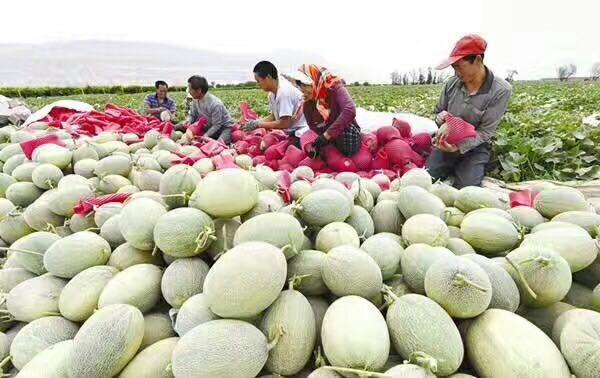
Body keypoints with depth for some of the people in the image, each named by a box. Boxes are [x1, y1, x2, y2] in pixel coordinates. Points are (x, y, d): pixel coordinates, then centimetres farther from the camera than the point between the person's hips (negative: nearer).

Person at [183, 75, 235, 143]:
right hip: (210, 127, 7)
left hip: (225, 127, -7)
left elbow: (216, 125, -25)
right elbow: (192, 115, 5)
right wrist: (188, 120, -18)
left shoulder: (215, 104, -30)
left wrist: (204, 137, -32)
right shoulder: (196, 100, -8)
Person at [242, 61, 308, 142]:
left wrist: (259, 124, -13)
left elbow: (284, 124, -21)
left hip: (300, 134, -8)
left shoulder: (284, 92, -21)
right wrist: (255, 122, -1)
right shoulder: (272, 93, 5)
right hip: (290, 132, 8)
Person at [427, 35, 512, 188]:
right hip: (446, 142, 3)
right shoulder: (452, 83, -3)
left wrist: (459, 146, -31)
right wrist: (443, 122, -15)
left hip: (475, 147, -3)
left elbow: (485, 131, -15)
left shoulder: (501, 91, -15)